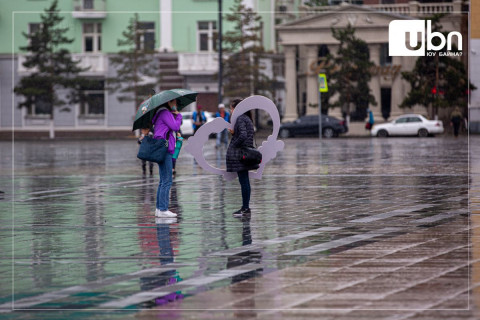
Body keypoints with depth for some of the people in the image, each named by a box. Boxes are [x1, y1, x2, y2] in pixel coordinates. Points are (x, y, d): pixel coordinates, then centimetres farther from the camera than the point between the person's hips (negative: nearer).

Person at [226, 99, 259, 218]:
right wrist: (233, 133, 3)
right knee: (245, 181, 13)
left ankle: (245, 209, -4)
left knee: (243, 181, -7)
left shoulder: (240, 119, -14)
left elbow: (243, 135, -25)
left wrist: (234, 145, -13)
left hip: (240, 154, -10)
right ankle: (246, 208, 18)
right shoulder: (247, 118, 16)